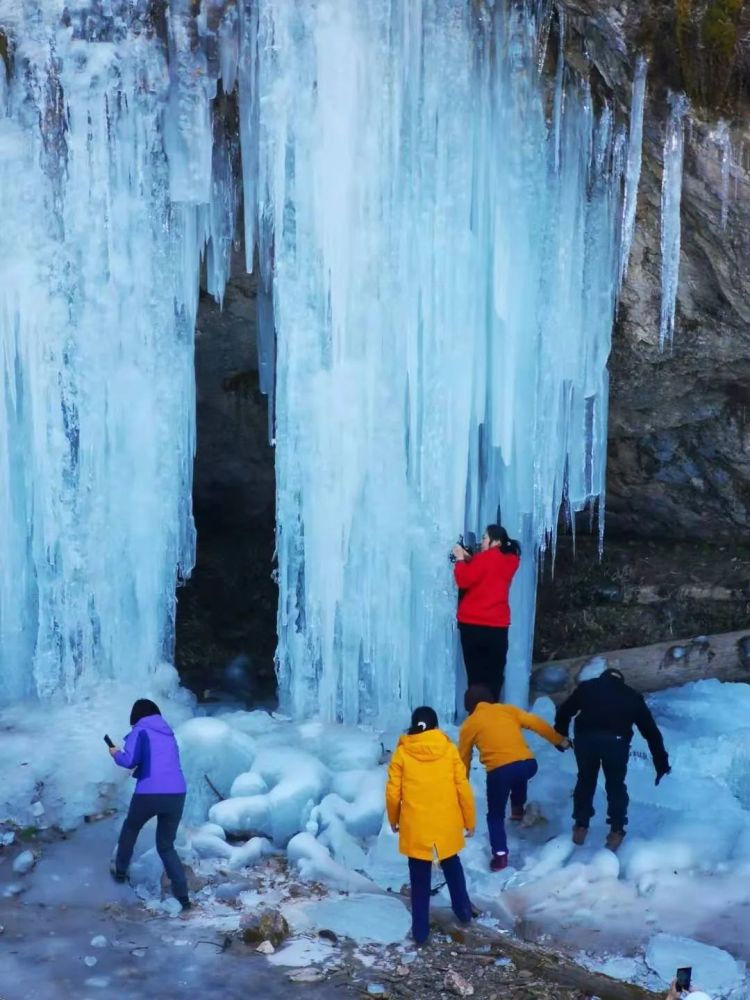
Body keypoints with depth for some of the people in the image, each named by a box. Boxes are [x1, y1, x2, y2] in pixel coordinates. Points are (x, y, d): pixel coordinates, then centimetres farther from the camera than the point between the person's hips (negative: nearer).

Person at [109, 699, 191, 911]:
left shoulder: (140, 731, 4)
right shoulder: (168, 734, 22)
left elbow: (128, 760, -6)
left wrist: (116, 754, 14)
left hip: (149, 794, -4)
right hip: (176, 794, 4)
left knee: (130, 830, 27)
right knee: (166, 845, 15)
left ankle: (120, 871, 40)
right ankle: (182, 895, 3)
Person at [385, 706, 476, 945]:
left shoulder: (402, 753, -7)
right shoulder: (449, 749, -5)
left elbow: (393, 793, -4)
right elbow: (463, 788, -3)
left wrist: (393, 820, 12)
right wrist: (469, 820, 8)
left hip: (415, 827, -1)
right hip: (447, 825, 1)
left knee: (420, 880, 11)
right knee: (451, 865, 28)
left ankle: (420, 931, 16)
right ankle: (463, 910, 34)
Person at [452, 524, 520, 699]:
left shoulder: (486, 558, -11)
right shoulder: (510, 560, 8)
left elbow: (464, 581, -11)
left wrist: (461, 559, 1)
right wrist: (470, 559, 11)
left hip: (474, 624, -5)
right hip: (498, 625, 5)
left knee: (476, 674, 1)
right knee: (494, 676, 7)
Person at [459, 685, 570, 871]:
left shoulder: (469, 724, 16)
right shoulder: (508, 709, 20)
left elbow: (464, 758, 22)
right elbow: (537, 724, 17)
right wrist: (559, 741, 27)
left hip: (499, 770, -3)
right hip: (528, 764, 3)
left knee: (495, 815, 16)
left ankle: (500, 855, 5)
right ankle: (518, 808, 42)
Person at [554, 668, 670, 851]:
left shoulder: (587, 687, 27)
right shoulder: (632, 696, 28)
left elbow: (564, 711, 22)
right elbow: (651, 730, 29)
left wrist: (561, 736, 38)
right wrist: (661, 762, 34)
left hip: (586, 736, 1)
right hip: (616, 740, 0)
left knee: (585, 780, 22)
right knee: (616, 785, 19)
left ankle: (580, 828, 27)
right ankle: (616, 832, 20)